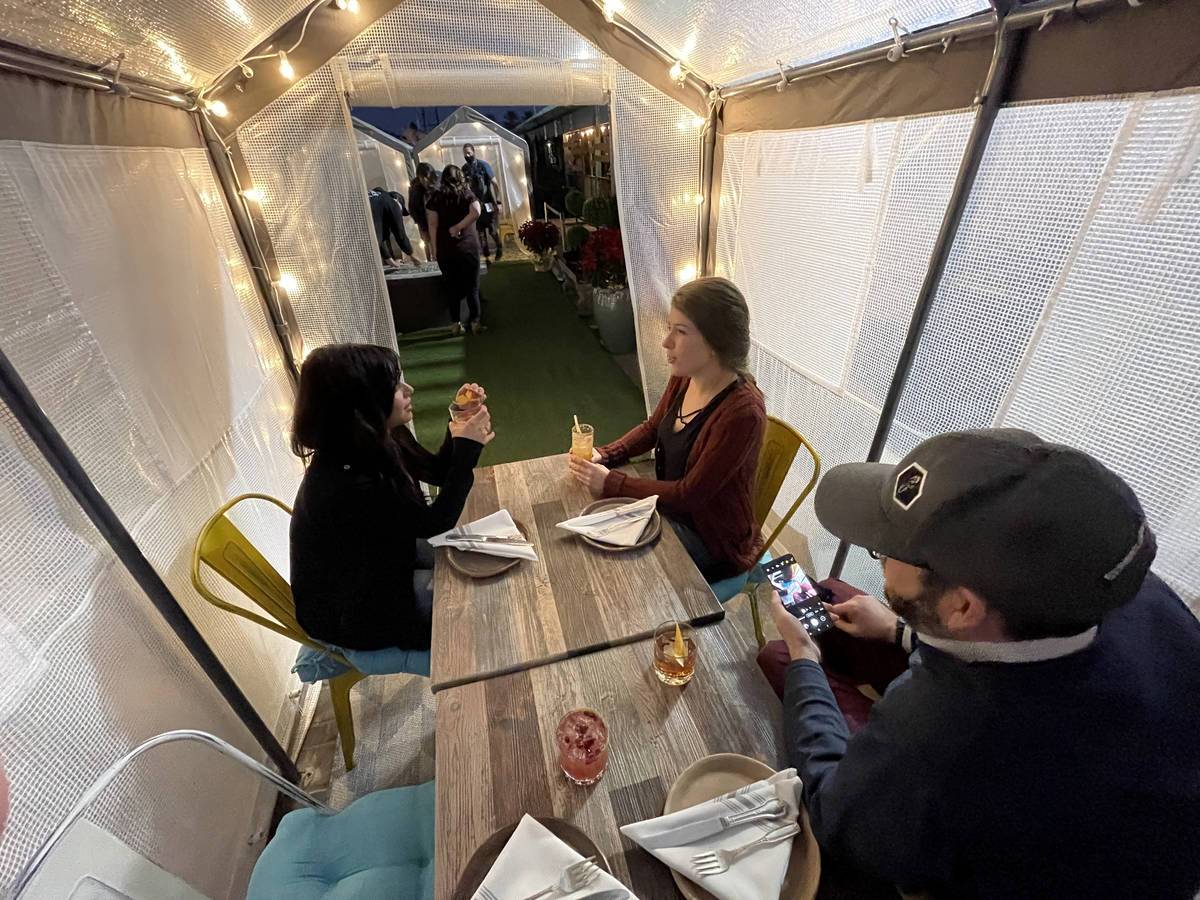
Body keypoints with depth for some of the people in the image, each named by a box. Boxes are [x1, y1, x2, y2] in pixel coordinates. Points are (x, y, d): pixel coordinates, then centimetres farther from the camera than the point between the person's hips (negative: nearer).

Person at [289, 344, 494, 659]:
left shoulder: (375, 443, -13)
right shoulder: (344, 485, -38)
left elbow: (437, 472, 0)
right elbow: (435, 521, -26)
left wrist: (459, 425, -15)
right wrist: (467, 447, -24)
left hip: (377, 559, 8)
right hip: (348, 613, -7)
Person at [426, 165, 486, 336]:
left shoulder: (436, 197, 4)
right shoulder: (467, 194, 2)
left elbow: (433, 225, -1)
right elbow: (476, 212, -17)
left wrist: (435, 249, 2)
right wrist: (458, 226, -10)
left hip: (444, 249, 1)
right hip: (468, 246, -1)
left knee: (452, 288, 9)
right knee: (472, 287, 6)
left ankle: (455, 324, 12)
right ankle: (475, 323, 5)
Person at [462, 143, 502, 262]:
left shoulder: (483, 165, -8)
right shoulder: (464, 169, 3)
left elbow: (494, 184, -8)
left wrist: (497, 202, -14)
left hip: (488, 203, -4)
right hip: (475, 204, 4)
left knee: (492, 230, -2)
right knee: (480, 232, 3)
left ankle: (499, 249, 25)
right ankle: (487, 256, 11)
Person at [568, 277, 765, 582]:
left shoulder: (742, 413, -31)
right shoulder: (683, 378, -9)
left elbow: (689, 494, -25)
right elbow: (652, 428, 9)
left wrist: (610, 483, -21)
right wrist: (604, 455, -7)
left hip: (714, 541, -6)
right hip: (671, 508, 7)